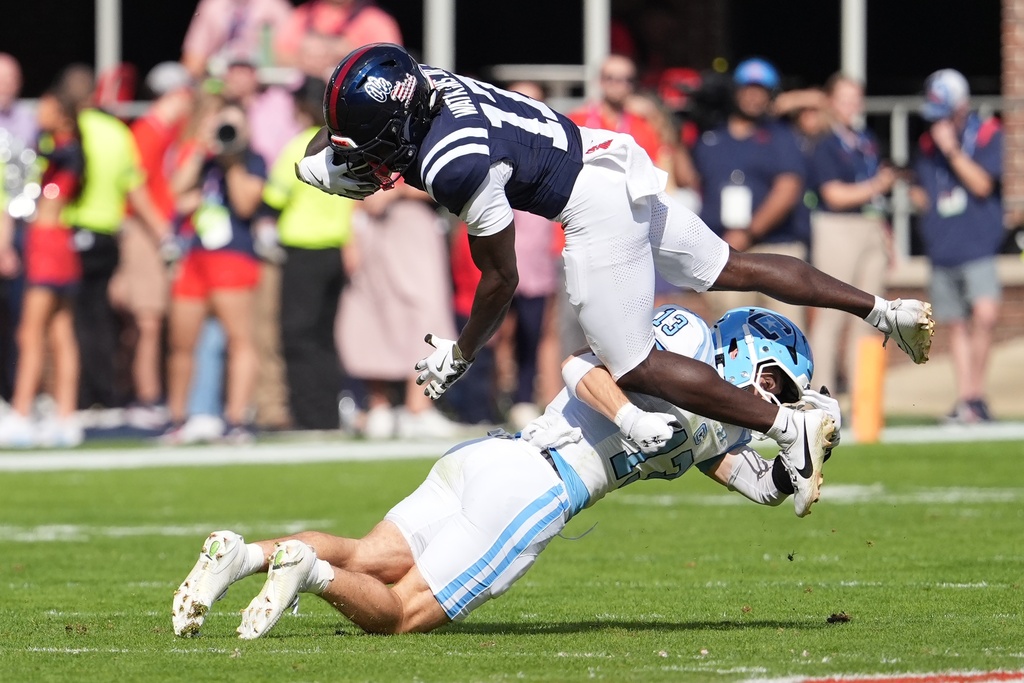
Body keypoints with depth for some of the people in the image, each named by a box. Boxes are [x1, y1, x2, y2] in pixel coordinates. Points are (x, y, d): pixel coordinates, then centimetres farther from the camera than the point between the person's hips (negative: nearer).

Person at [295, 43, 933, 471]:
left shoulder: (456, 166, -28)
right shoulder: (417, 81, -6)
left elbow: (501, 279, -16)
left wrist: (459, 355, -2)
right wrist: (327, 165, -7)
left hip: (598, 210, -9)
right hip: (614, 160, 9)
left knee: (635, 368, -2)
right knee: (732, 267, 21)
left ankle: (791, 428, -1)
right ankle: (885, 309, 28)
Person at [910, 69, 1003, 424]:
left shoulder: (987, 135, -1)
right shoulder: (927, 143, 13)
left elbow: (982, 184, -12)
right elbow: (919, 191, 22)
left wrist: (952, 151, -17)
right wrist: (919, 196, 0)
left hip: (977, 245, -5)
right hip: (941, 249, 5)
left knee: (985, 314, -22)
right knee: (957, 326, 7)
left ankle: (976, 391, -13)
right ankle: (965, 400, 11)